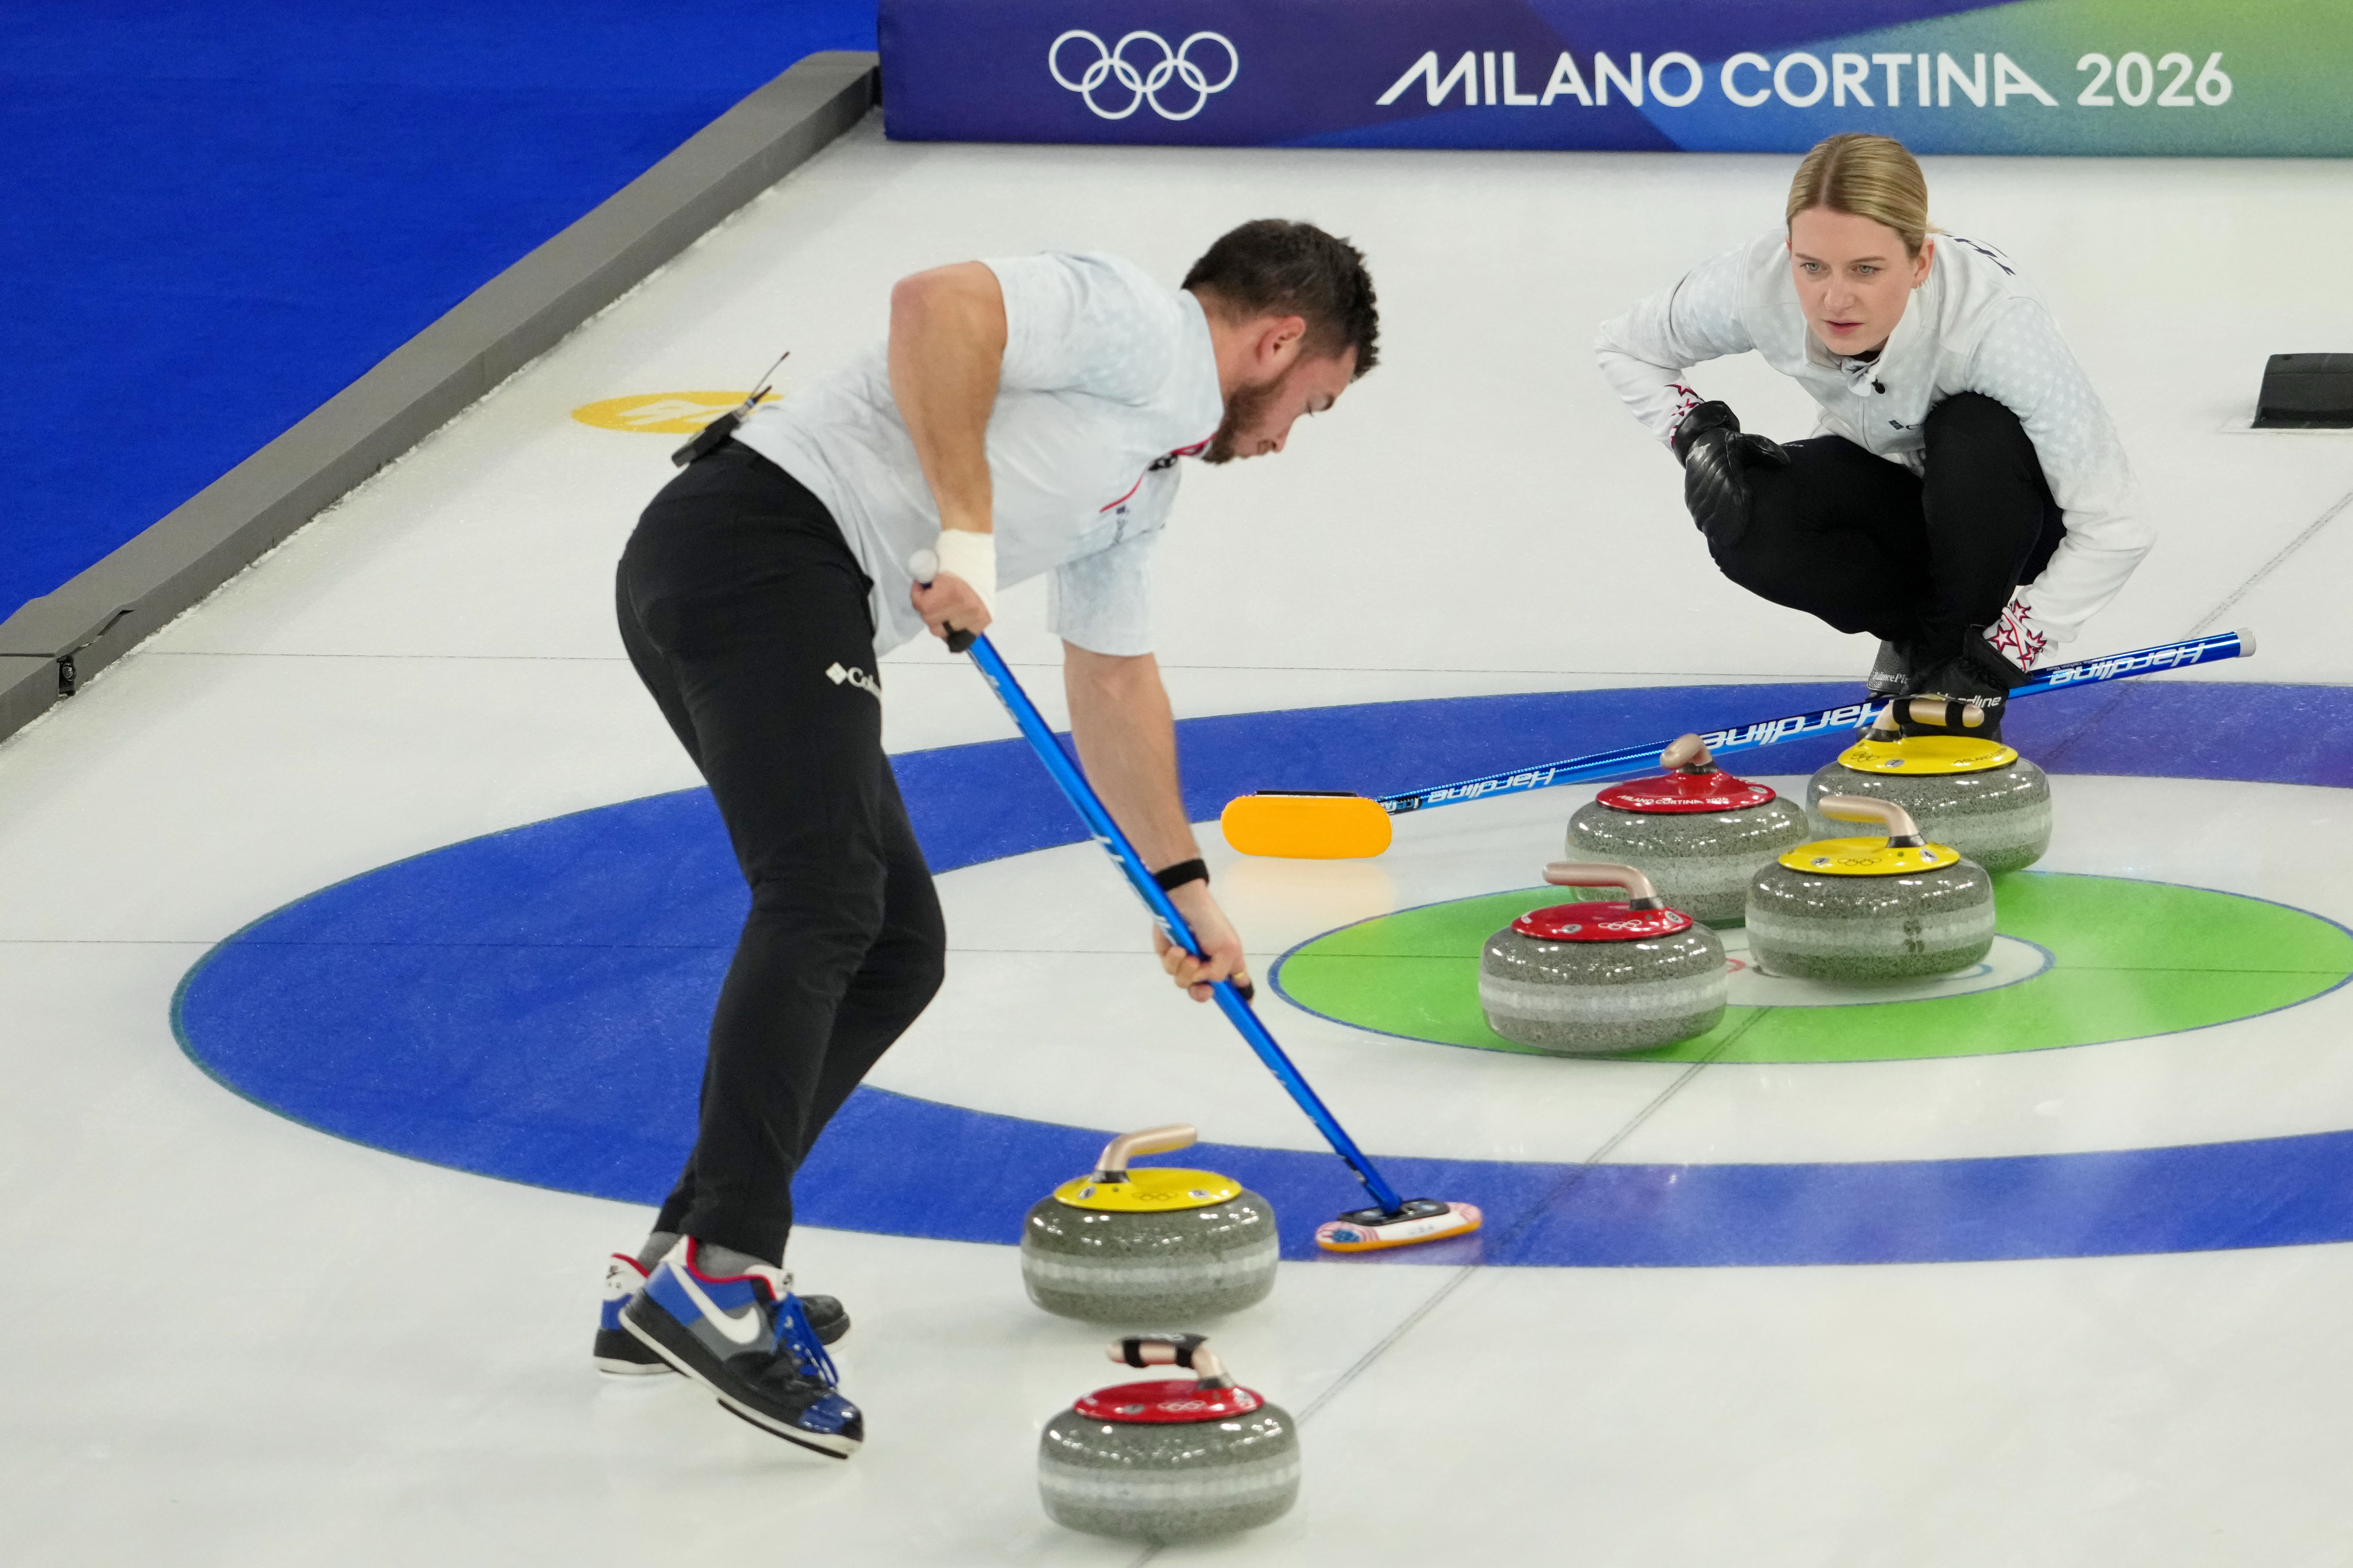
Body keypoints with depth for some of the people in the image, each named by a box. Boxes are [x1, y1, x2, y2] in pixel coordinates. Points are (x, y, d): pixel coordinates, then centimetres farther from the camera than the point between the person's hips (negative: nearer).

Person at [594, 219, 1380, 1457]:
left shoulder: (1149, 469, 29)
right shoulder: (1139, 325, -2)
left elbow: (1112, 681, 39)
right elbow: (936, 305, -19)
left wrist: (1187, 887, 42)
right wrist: (967, 526, -19)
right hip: (760, 543, -11)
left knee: (896, 949, 11)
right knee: (826, 900, -23)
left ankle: (676, 1271, 10)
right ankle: (725, 1272, -34)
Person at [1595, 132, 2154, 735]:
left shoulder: (1993, 318, -38)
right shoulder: (1759, 282, -29)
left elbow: (2116, 529, -34)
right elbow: (1624, 347, -5)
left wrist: (2001, 658, -35)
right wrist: (1700, 431, -23)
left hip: (2001, 511, -3)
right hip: (1885, 489, 3)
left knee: (1976, 431, -36)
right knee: (1744, 517, -28)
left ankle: (1967, 656, -10)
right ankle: (1919, 635, 0)